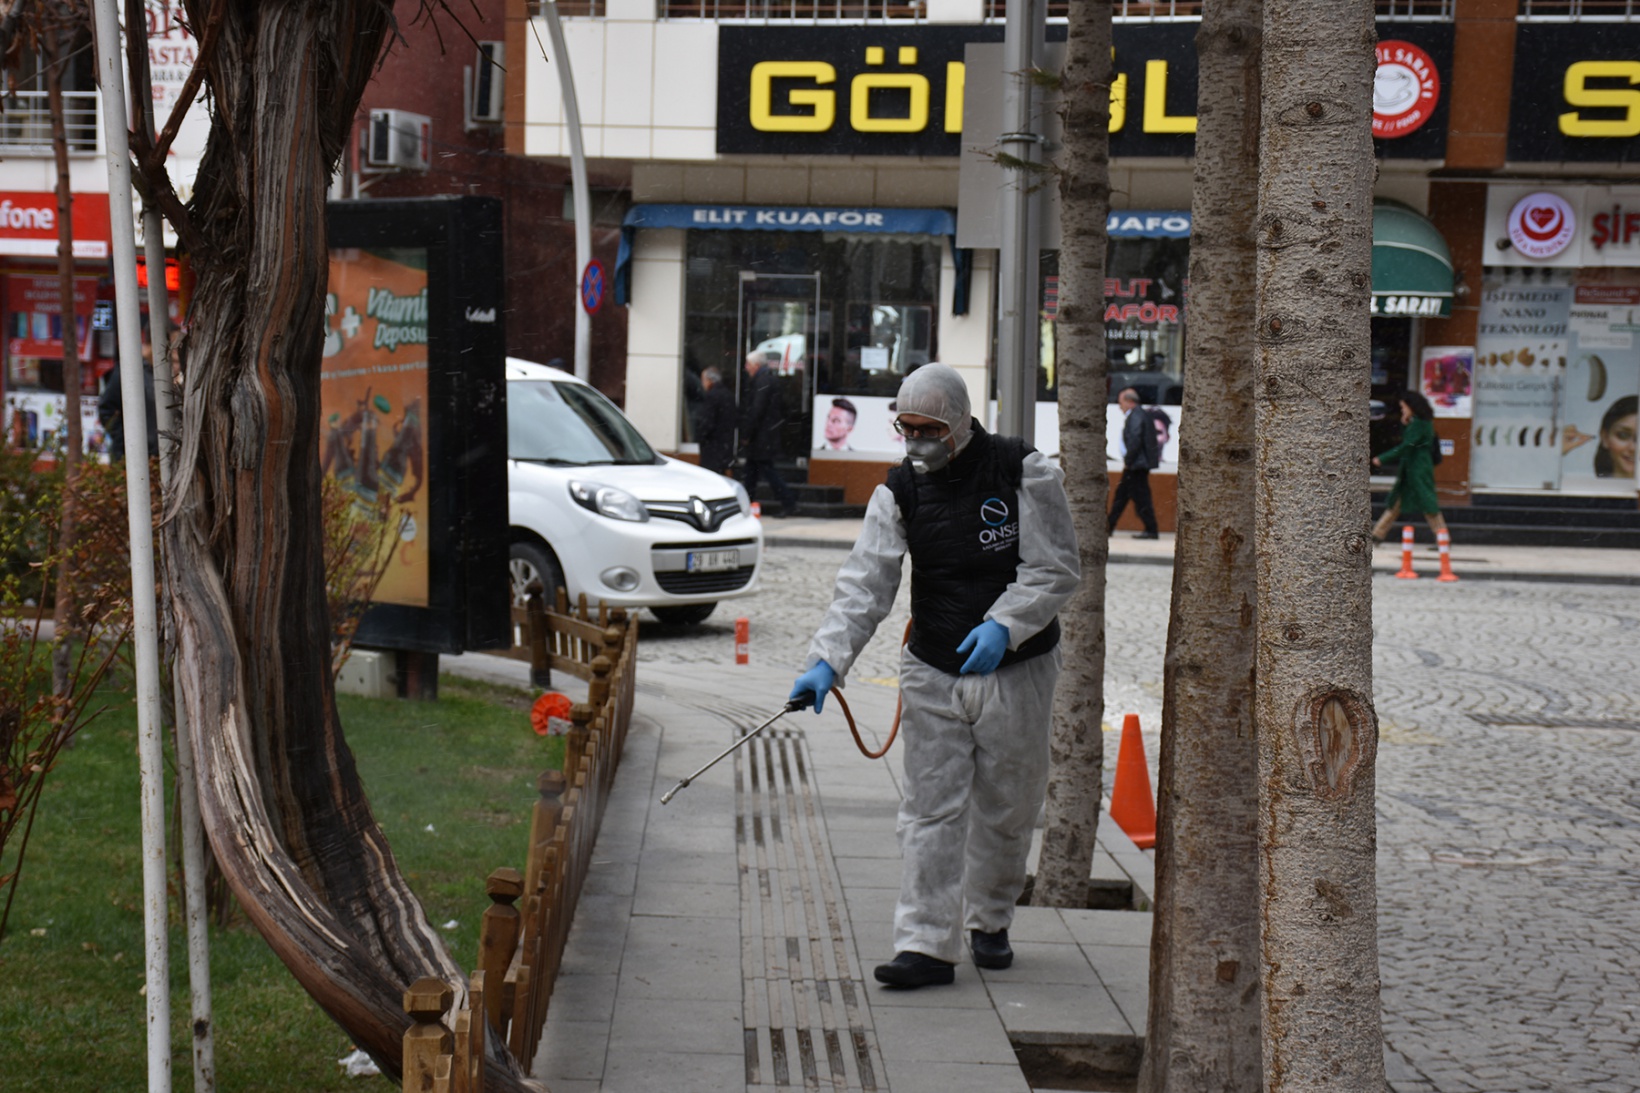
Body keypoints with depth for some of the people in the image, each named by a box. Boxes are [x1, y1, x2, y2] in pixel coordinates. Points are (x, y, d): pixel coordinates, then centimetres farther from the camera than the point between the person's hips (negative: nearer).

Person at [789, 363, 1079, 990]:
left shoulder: (1023, 472, -8)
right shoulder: (899, 491, -1)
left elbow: (1055, 567, -9)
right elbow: (864, 585, -8)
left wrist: (1003, 625, -24)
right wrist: (827, 661, -21)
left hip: (1017, 671, -2)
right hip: (931, 673, 2)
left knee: (1006, 807, 10)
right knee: (930, 809, -2)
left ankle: (988, 922, 32)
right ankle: (927, 944, 3)